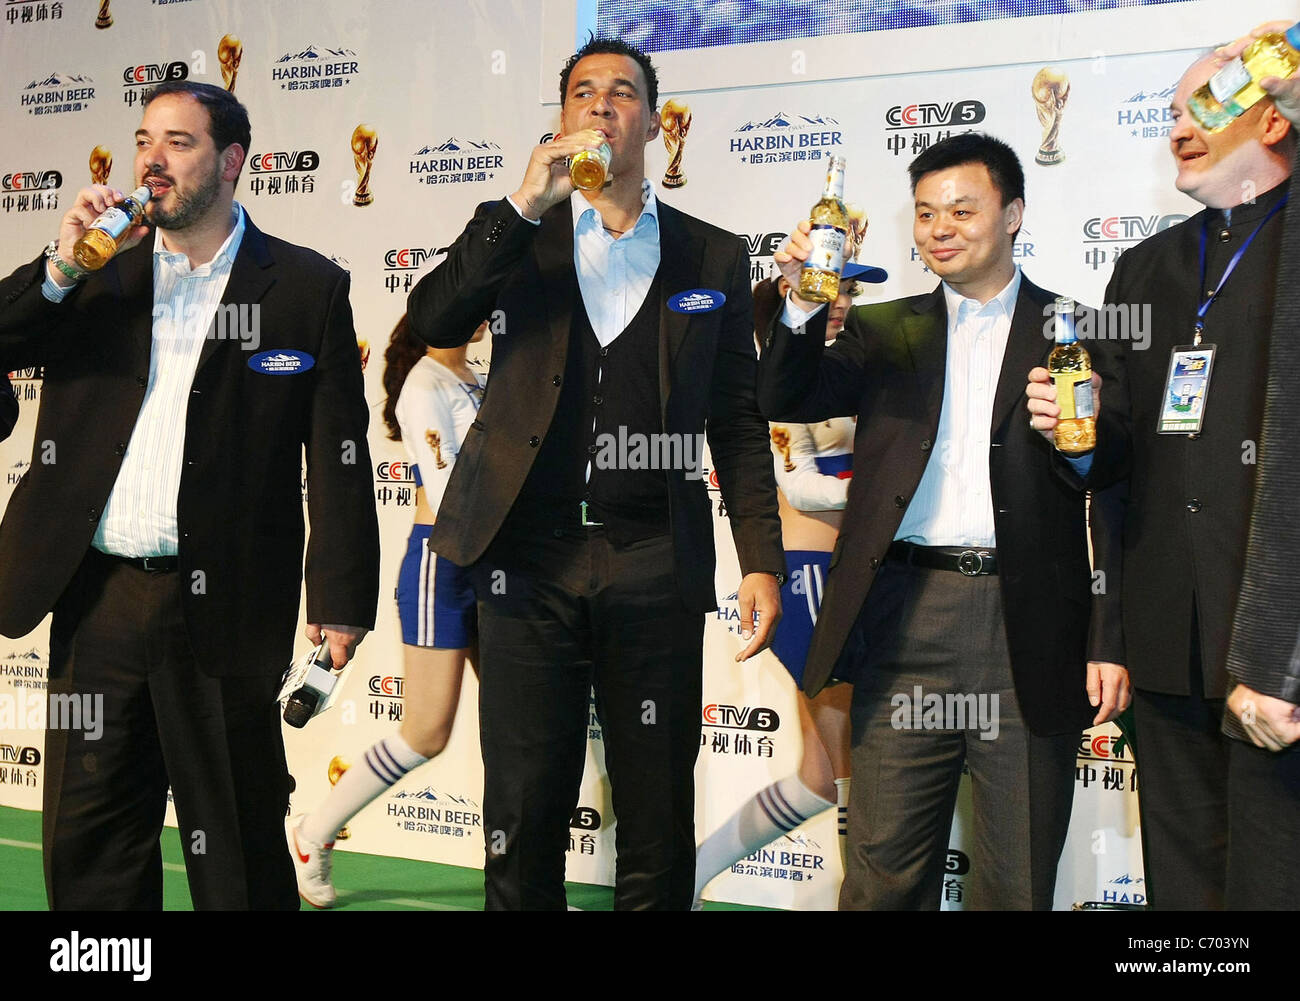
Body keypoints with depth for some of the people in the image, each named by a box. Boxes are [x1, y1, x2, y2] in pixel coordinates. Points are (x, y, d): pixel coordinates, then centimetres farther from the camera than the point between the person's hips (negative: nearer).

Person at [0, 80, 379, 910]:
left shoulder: (307, 287, -1)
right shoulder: (96, 275, 11)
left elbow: (339, 457, -4)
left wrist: (341, 600, -9)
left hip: (224, 611, -3)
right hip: (99, 596, 4)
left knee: (238, 852, 9)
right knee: (89, 847, 14)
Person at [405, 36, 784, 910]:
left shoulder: (713, 256, 10)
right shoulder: (518, 236, 11)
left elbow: (737, 423, 8)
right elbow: (433, 322, -6)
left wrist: (763, 562, 0)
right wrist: (526, 203, -11)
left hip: (655, 564, 0)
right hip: (531, 554, 0)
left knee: (659, 822, 8)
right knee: (523, 816, 8)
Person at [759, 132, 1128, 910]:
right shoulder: (885, 332, 14)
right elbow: (784, 400, 0)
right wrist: (804, 306, -17)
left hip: (1028, 627, -1)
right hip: (906, 619, 1)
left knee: (1017, 883, 9)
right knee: (886, 874, 7)